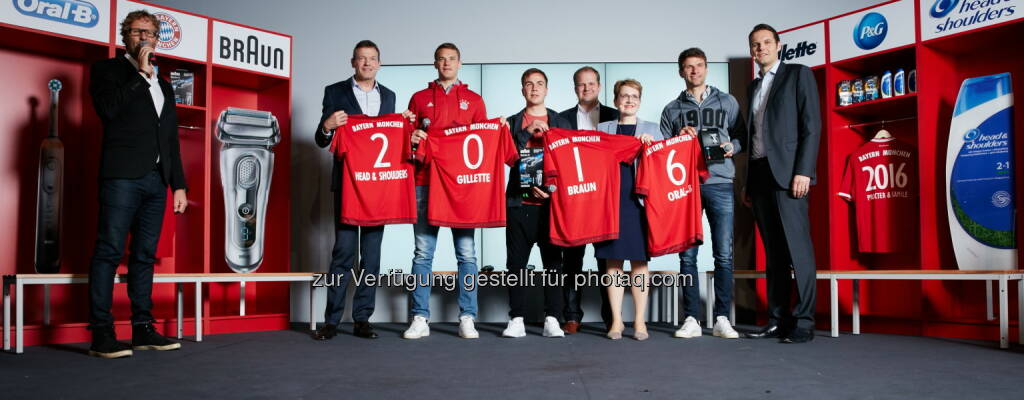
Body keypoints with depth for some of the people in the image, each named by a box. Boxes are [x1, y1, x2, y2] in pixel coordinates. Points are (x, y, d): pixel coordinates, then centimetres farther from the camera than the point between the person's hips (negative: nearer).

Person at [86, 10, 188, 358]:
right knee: (109, 252, -7)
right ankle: (101, 334, -7)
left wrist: (179, 184, 14)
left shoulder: (163, 85, 23)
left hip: (156, 180, 6)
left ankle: (143, 329, 9)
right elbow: (107, 109, -13)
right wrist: (140, 74, -8)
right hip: (122, 176, -6)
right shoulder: (107, 69, 8)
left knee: (145, 255, 6)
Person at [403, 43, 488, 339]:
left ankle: (467, 318, 4)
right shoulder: (420, 98, 15)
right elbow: (408, 136, 15)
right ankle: (420, 319, 3)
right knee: (423, 252, -2)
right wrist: (412, 138, -6)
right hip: (426, 181, 0)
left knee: (466, 252, -1)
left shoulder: (474, 100, 15)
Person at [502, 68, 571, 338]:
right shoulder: (512, 123, 13)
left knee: (553, 260, -1)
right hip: (520, 202, 0)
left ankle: (552, 319, 4)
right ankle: (517, 320, 6)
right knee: (516, 262, 0)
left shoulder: (560, 122, 12)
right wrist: (526, 132, -10)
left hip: (552, 201, 0)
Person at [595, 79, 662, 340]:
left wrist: (650, 145, -6)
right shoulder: (602, 129, 16)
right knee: (613, 261, 1)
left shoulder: (651, 130, 15)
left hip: (639, 200, 0)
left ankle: (639, 321, 8)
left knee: (639, 261, 0)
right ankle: (616, 320, 8)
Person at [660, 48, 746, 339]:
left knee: (724, 255, -3)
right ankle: (691, 319, 5)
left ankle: (722, 318, 4)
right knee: (687, 254, -1)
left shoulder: (727, 102, 15)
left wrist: (732, 146, -5)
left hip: (720, 184, 0)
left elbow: (742, 136, 15)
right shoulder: (672, 110, 16)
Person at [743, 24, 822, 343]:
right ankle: (778, 319, 9)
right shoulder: (753, 86, 22)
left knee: (797, 248, -8)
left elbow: (811, 125, -4)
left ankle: (804, 322, -5)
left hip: (787, 173, -6)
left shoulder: (798, 74, 4)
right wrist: (748, 184, 14)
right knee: (772, 251, 6)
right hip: (759, 175, 6)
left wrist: (803, 171, -15)